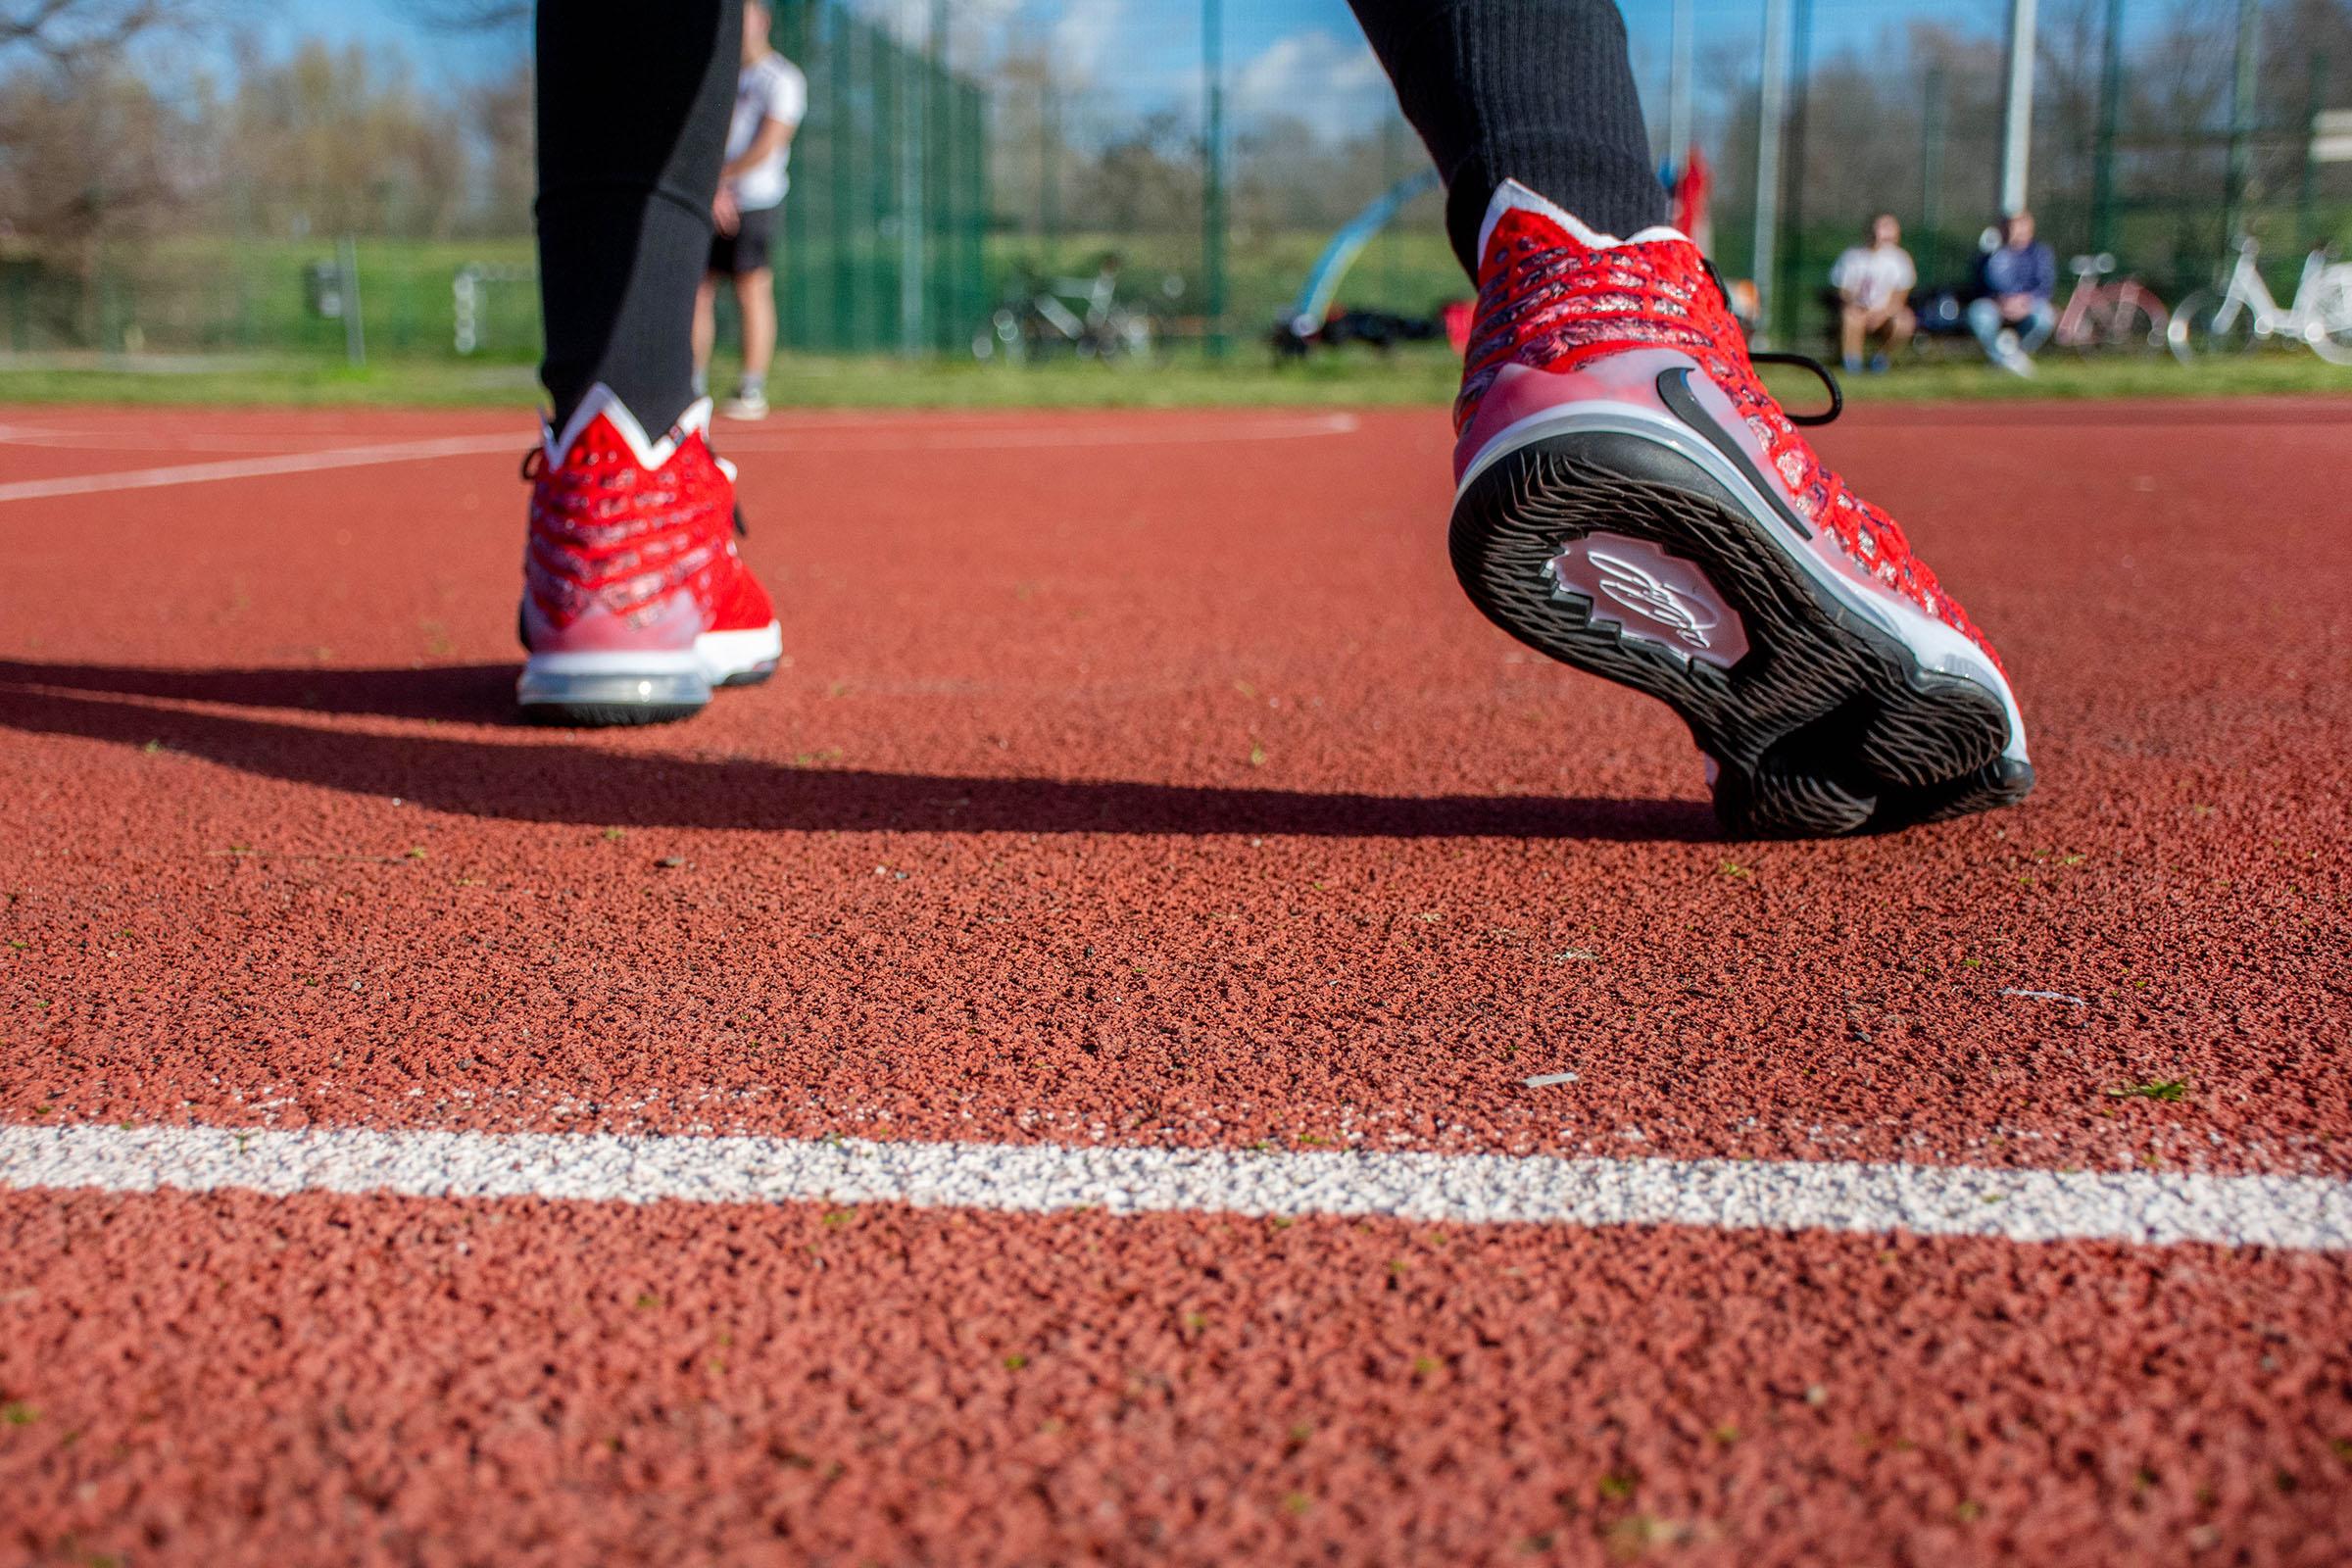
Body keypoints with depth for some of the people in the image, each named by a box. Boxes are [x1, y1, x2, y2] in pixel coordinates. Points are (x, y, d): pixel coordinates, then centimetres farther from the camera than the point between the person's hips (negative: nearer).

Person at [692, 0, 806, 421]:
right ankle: (692, 387, 10)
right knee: (697, 290, 5)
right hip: (714, 202, 7)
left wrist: (717, 178, -9)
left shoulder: (782, 79, -5)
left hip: (755, 202, -7)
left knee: (753, 292, -6)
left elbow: (767, 148, -14)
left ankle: (752, 393, -3)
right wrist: (716, 191, -5)